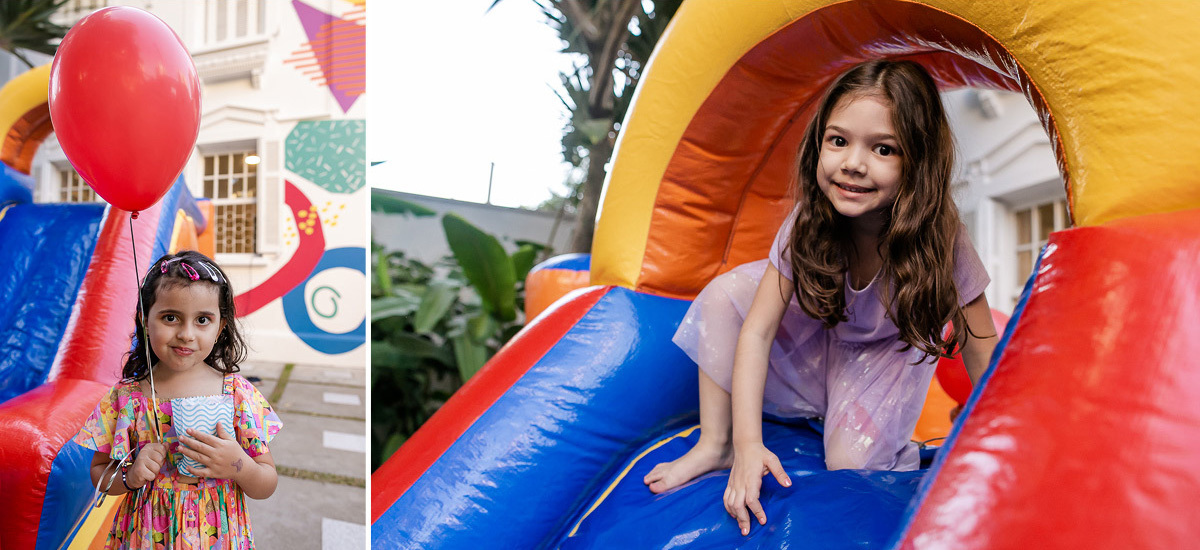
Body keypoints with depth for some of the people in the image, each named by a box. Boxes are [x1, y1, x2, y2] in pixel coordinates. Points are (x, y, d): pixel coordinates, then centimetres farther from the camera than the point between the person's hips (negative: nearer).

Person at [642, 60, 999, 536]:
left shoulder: (939, 238, -33)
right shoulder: (808, 224, -28)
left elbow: (981, 350, -22)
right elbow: (757, 329, -29)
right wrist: (748, 444, -36)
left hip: (892, 356, -2)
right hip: (821, 341, 3)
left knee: (852, 462, -25)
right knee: (725, 293, -21)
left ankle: (898, 448, 12)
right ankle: (715, 445, -10)